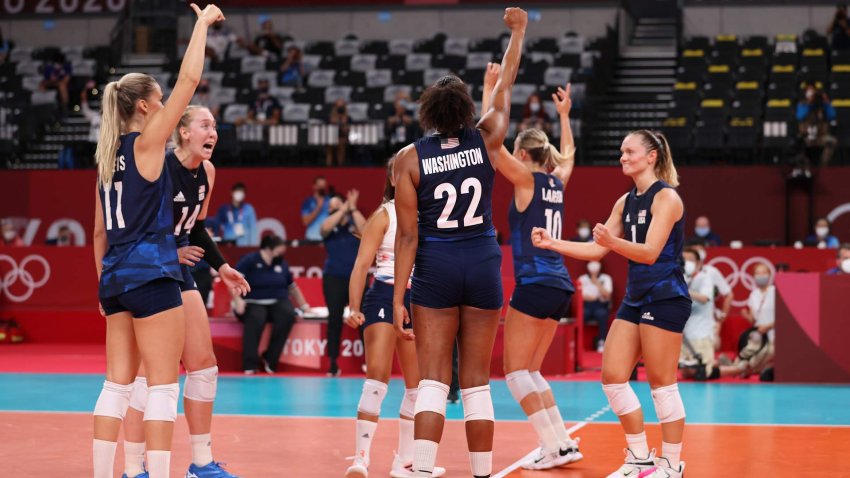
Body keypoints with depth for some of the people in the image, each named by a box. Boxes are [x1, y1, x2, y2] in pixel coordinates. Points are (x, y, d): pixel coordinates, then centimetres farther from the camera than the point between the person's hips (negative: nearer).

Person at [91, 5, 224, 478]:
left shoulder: (109, 155, 14)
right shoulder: (146, 143, -7)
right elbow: (190, 78, -11)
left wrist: (105, 284, 25)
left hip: (115, 275, 8)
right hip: (152, 274, -8)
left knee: (118, 383, 10)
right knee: (164, 385, -6)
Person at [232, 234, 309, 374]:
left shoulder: (281, 264, 13)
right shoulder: (249, 261, -2)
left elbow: (293, 287, 25)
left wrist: (304, 306, 26)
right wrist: (238, 300, -26)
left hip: (278, 303, 4)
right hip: (254, 303, -4)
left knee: (288, 315, -31)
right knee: (256, 319, -39)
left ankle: (270, 360, -23)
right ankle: (250, 365, -38)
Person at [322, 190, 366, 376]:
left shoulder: (354, 225, 6)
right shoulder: (329, 228, 7)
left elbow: (365, 230, -16)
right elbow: (325, 227, -16)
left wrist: (352, 208, -15)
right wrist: (343, 209, -15)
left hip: (357, 278, -1)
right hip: (334, 278, 1)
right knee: (334, 320, 1)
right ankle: (333, 363, 6)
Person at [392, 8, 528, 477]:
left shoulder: (410, 158, -7)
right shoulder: (487, 140, -3)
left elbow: (408, 234, -8)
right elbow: (505, 85, 14)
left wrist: (398, 297, -5)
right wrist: (517, 32, 29)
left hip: (434, 266, -1)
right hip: (483, 263, 1)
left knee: (433, 381, -1)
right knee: (476, 383, 8)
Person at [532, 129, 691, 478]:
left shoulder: (666, 197, -10)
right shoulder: (626, 202, 13)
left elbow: (650, 252, -19)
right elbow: (597, 250, 14)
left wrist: (613, 242, -36)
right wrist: (552, 244, 2)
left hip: (665, 298, -8)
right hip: (635, 299, 8)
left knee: (661, 383, -5)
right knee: (612, 376, 3)